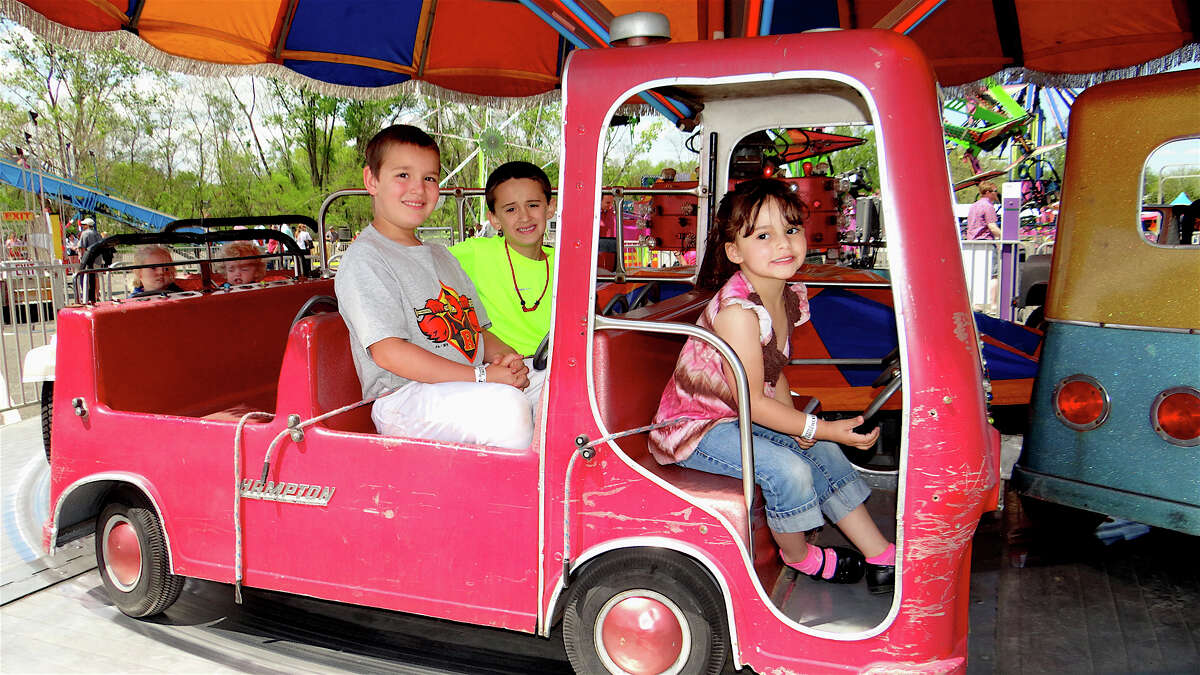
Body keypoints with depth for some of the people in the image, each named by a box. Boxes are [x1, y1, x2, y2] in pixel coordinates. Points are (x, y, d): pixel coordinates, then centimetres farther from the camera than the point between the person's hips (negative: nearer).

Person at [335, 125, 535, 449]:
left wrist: (505, 358, -2)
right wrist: (481, 376, -19)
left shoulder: (441, 256, 24)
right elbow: (389, 353, -15)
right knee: (506, 406, -33)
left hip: (469, 391, 8)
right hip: (404, 399, -8)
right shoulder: (364, 258, -4)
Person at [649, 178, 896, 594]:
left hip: (743, 418, 9)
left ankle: (883, 558, 14)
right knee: (787, 469, -22)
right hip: (694, 427, -9)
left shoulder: (789, 300, -1)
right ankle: (797, 557, 8)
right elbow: (751, 401, -26)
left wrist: (796, 422, -8)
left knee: (824, 453, 3)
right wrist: (821, 429, -21)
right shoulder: (738, 311, -29)